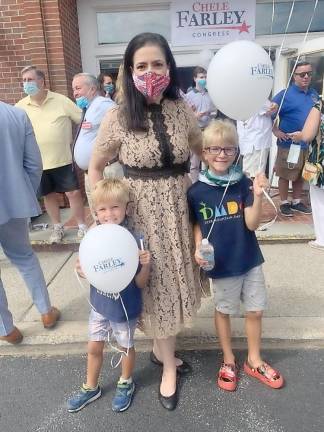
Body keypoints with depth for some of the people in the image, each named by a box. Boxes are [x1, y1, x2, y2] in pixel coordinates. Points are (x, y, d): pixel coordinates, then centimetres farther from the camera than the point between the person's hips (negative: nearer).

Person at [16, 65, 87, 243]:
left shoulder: (61, 100, -5)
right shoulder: (20, 107, 1)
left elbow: (83, 120, 0)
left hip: (63, 159, -2)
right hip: (37, 162, 3)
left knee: (73, 193, 2)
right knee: (49, 195, 13)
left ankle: (82, 226, 20)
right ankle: (57, 227, 31)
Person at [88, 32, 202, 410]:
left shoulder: (181, 110, 0)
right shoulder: (119, 117, -9)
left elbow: (204, 151, 14)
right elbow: (95, 168, 0)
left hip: (178, 209, 4)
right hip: (142, 213, -3)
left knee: (171, 282, 16)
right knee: (158, 286, 8)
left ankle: (160, 349, 42)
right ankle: (168, 368, 31)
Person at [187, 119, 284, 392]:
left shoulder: (244, 184, -9)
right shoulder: (196, 191, -10)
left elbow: (252, 224, -13)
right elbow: (197, 226, 1)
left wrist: (258, 196, -27)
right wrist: (198, 249, -15)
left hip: (250, 260, 2)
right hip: (221, 264, -1)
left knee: (255, 310, 15)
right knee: (223, 310, 17)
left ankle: (254, 360, 40)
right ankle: (228, 360, 41)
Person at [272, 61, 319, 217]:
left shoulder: (314, 94, 10)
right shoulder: (285, 94, -9)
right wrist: (276, 131, -18)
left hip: (308, 144, 6)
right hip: (289, 144, -6)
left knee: (301, 175, 15)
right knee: (285, 175, 3)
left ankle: (297, 202, 29)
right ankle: (284, 203, 17)